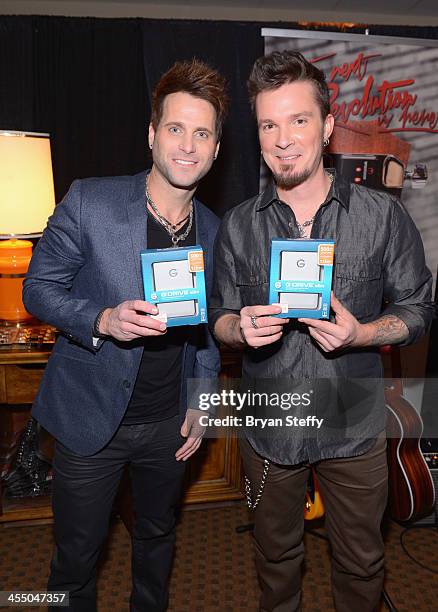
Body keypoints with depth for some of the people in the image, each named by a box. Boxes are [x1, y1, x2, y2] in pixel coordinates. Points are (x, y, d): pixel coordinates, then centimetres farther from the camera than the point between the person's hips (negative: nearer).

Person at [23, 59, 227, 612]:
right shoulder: (88, 202, -14)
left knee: (157, 536, 25)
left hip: (168, 422, 4)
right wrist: (103, 320, -26)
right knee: (77, 552, 16)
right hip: (90, 417, -3)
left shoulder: (213, 230, 0)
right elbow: (38, 287, -8)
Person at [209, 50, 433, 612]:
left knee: (360, 564, 21)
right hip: (268, 428, 2)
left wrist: (361, 333, -22)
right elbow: (220, 319, 3)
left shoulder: (383, 215, -9)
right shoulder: (237, 226, -3)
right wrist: (241, 329, -20)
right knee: (275, 555, 25)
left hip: (355, 429, -1)